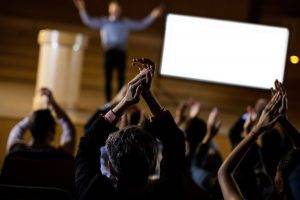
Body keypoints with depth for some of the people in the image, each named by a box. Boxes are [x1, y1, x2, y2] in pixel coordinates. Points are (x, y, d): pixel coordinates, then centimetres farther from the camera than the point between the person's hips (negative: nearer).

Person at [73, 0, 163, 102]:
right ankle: (108, 102, -1)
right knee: (108, 78, -3)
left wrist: (152, 16, 14)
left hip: (121, 52, 1)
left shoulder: (126, 23, 19)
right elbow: (89, 21, 9)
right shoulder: (103, 22, 15)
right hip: (109, 52, -1)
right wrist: (82, 10, -3)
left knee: (121, 78, -5)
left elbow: (141, 25, 22)